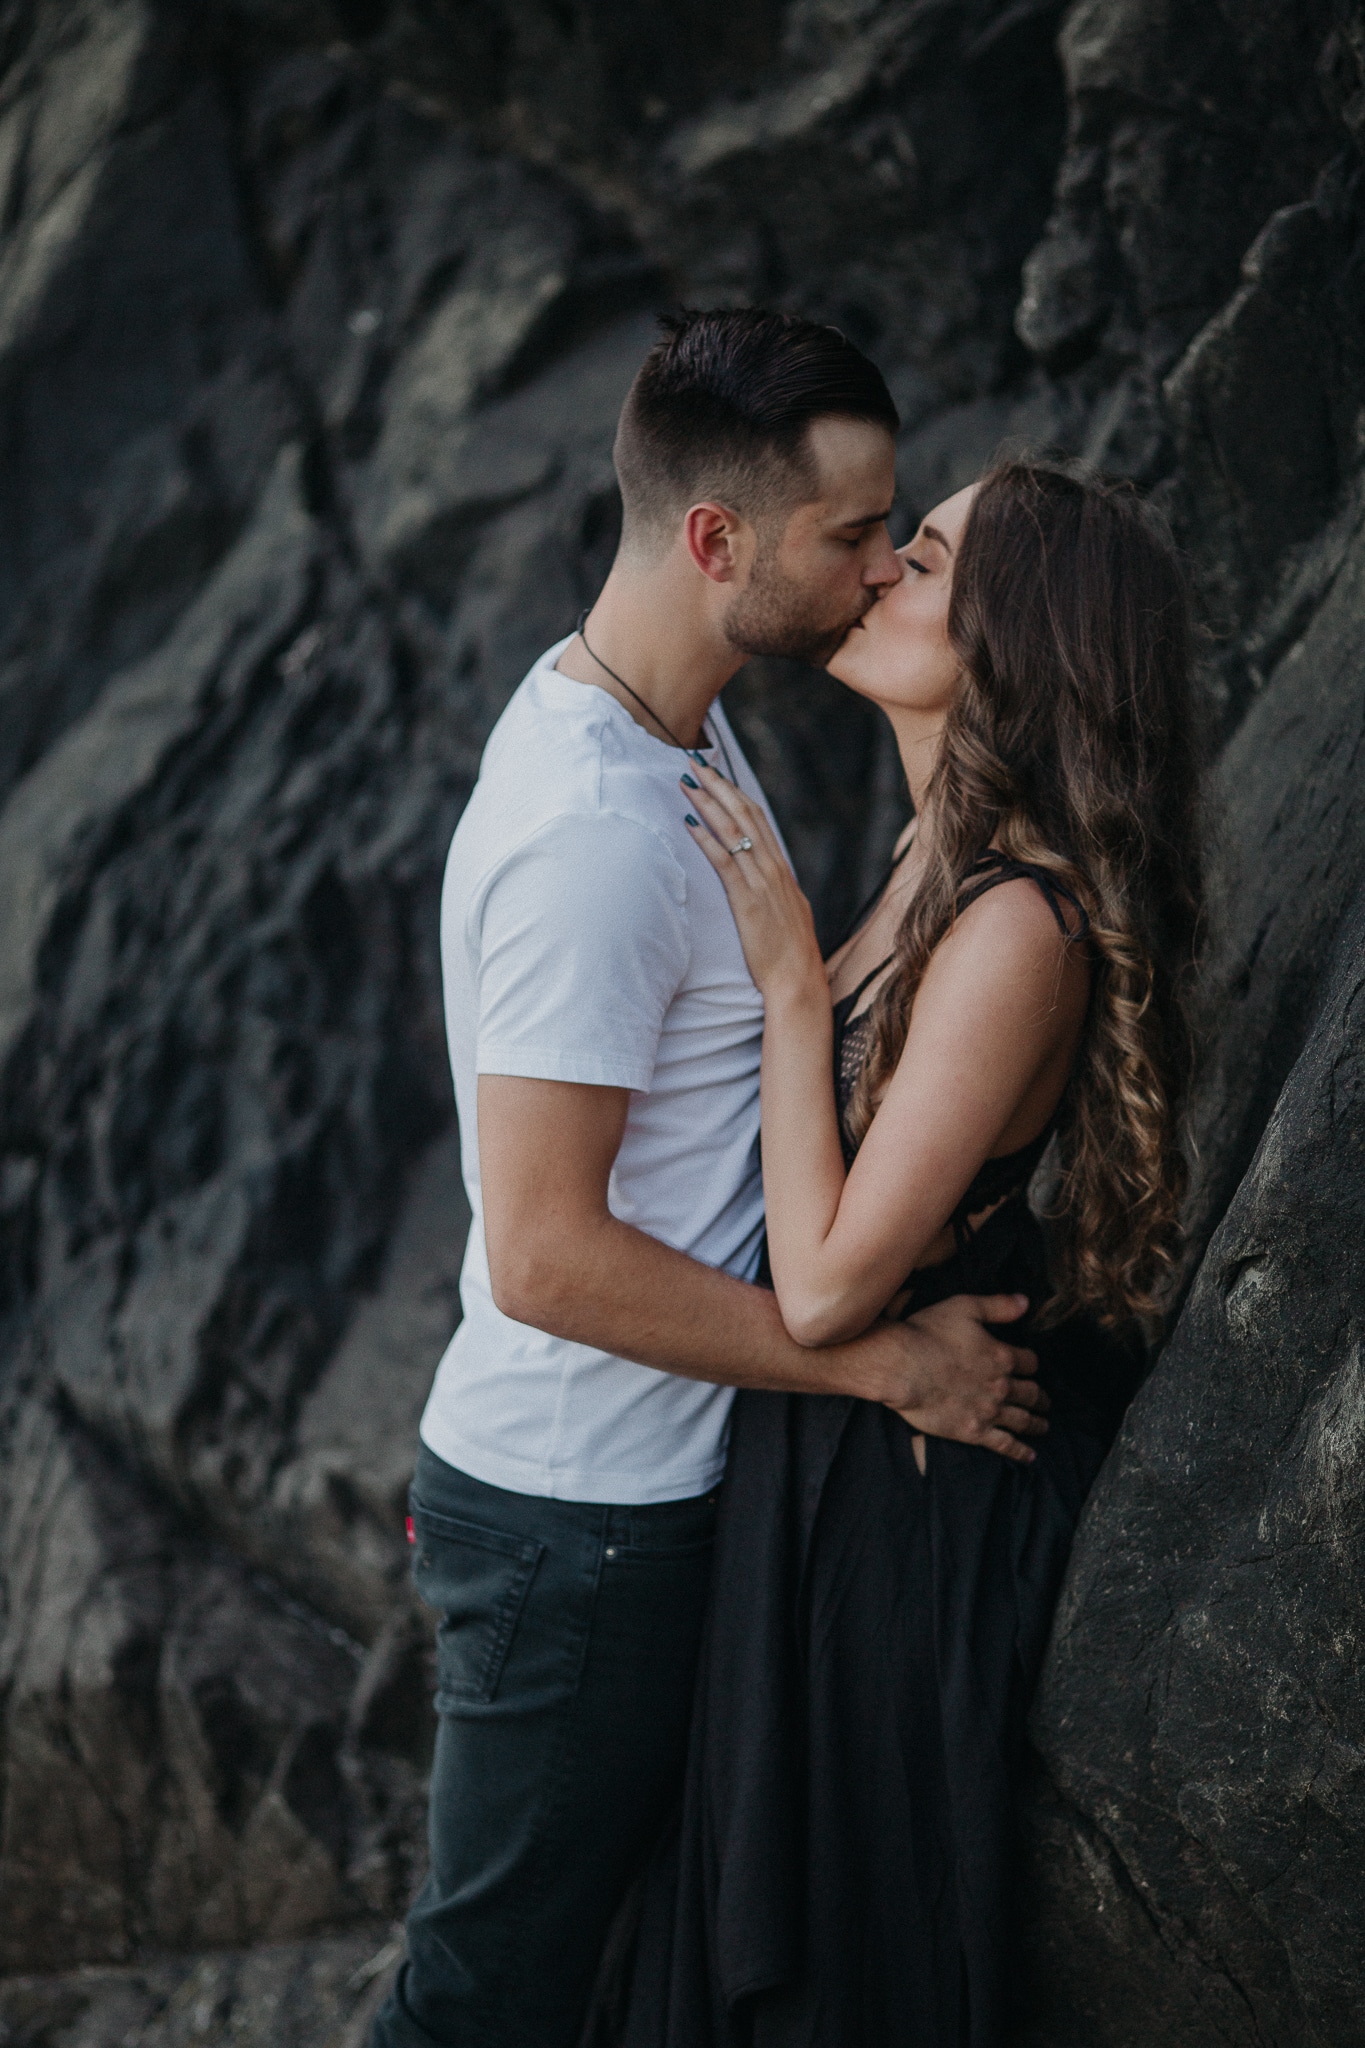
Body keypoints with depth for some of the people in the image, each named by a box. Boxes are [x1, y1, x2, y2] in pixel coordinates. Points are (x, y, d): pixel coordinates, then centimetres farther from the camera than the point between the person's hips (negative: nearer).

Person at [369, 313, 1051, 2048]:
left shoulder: (673, 726, 4)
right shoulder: (592, 835, -29)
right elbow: (550, 1258, -28)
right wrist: (886, 1363, -21)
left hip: (648, 1480, 10)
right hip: (576, 1516, -10)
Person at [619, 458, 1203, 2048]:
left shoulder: (1020, 926, -29)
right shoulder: (948, 857, 1)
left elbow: (827, 1284, -28)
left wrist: (791, 976, -25)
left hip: (900, 1496, -9)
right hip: (825, 1447, 9)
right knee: (759, 1900, 27)